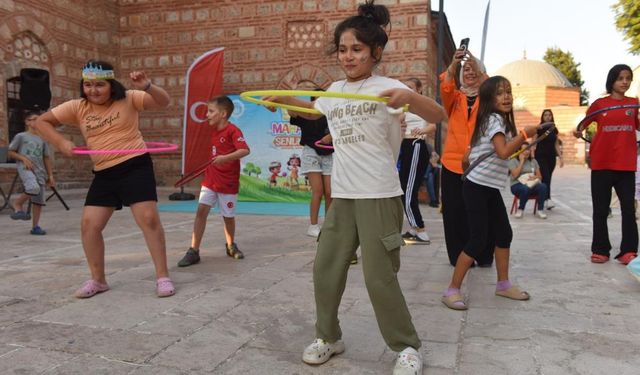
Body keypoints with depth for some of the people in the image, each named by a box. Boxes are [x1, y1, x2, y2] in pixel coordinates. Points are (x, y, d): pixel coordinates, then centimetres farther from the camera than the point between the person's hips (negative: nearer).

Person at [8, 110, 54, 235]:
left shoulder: (42, 139, 16)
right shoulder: (21, 136, 5)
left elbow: (47, 158, 17)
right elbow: (11, 153, 6)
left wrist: (50, 175, 12)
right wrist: (23, 158, -11)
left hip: (40, 171, 5)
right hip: (25, 168, -5)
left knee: (39, 200, 1)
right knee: (34, 188, -33)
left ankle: (35, 226, 10)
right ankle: (17, 204, -6)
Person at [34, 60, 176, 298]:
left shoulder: (128, 99, -4)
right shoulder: (77, 107, 6)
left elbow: (163, 102, -13)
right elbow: (41, 121, 11)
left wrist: (147, 86, -34)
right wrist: (60, 142, -6)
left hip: (135, 166, -4)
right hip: (103, 174, 5)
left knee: (149, 219, -13)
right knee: (89, 225, 2)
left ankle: (162, 277, -2)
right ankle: (97, 280, 19)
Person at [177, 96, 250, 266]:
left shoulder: (233, 131, -15)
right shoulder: (214, 130, 7)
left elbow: (245, 150, -29)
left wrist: (225, 158, -39)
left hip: (228, 182, -5)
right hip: (210, 180, 5)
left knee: (228, 216, 9)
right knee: (201, 210, -7)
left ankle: (231, 246, 34)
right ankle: (194, 251, -4)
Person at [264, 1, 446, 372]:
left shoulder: (386, 87, -8)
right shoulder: (334, 90, 10)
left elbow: (439, 115, -19)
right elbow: (315, 109, 33)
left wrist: (409, 97, -38)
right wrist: (284, 99, 20)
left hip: (380, 196, -6)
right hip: (342, 195, 6)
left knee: (379, 276, -3)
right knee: (326, 268, 9)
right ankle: (329, 337, 28)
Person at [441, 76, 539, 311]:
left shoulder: (501, 120, 15)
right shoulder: (494, 119, -14)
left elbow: (505, 150, 15)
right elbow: (503, 152, -27)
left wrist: (521, 142, 3)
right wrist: (525, 134, -17)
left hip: (490, 188, 10)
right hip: (476, 188, -10)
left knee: (504, 234, 13)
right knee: (478, 240, -9)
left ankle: (503, 285, 28)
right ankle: (452, 290, 0)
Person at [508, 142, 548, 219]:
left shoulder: (533, 161, 16)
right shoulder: (513, 161, 1)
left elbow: (540, 176, 13)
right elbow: (515, 175, -14)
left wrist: (535, 177, -12)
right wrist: (522, 161, -9)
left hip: (533, 184, 4)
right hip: (518, 185, -4)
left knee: (543, 186, -30)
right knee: (525, 189, -40)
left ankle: (540, 210, -17)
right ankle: (520, 209, -15)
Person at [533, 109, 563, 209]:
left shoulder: (554, 129, 11)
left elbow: (556, 145, 15)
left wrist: (561, 157, 9)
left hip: (551, 157, 5)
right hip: (541, 156, -5)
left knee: (548, 178, 5)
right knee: (545, 177, -17)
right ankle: (548, 199, -23)